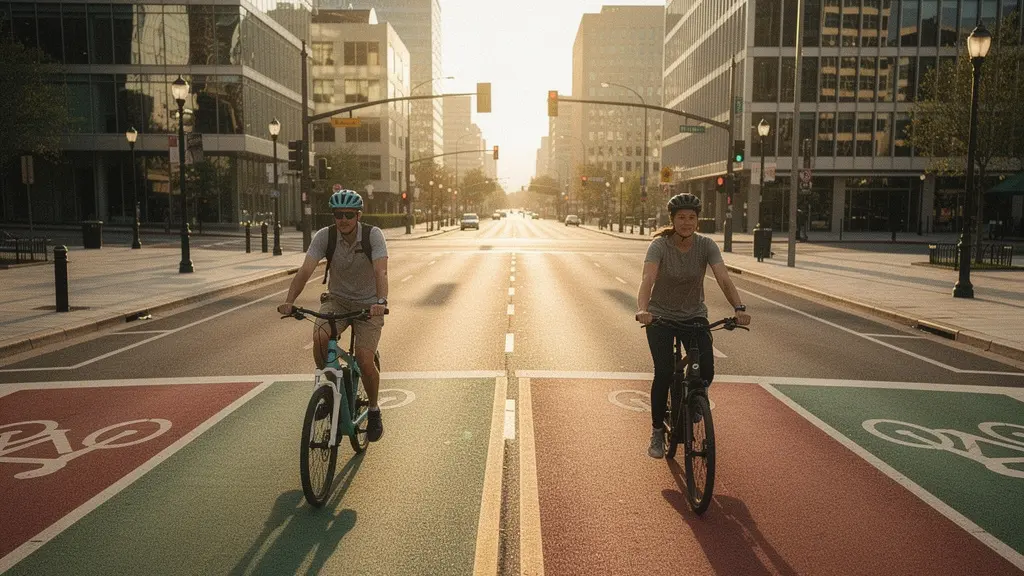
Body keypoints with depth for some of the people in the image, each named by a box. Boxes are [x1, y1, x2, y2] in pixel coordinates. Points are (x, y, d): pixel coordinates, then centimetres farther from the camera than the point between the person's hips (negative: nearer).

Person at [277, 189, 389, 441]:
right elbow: (305, 270, -22)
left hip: (368, 304, -2)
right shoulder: (324, 236, -13)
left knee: (365, 361, -15)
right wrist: (289, 301, -36)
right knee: (320, 337, -28)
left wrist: (381, 301, -48)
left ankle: (374, 411, 12)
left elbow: (381, 272, -31)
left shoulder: (373, 235, -19)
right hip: (337, 300, 2)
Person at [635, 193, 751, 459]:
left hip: (694, 315, 2)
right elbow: (647, 279, -33)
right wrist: (642, 310, -51)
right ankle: (657, 432, 5)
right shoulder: (660, 245, -18)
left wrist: (739, 308, -42)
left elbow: (724, 279, -24)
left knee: (706, 371, -14)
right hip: (661, 316, -2)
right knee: (664, 373, -16)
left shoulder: (706, 245, -12)